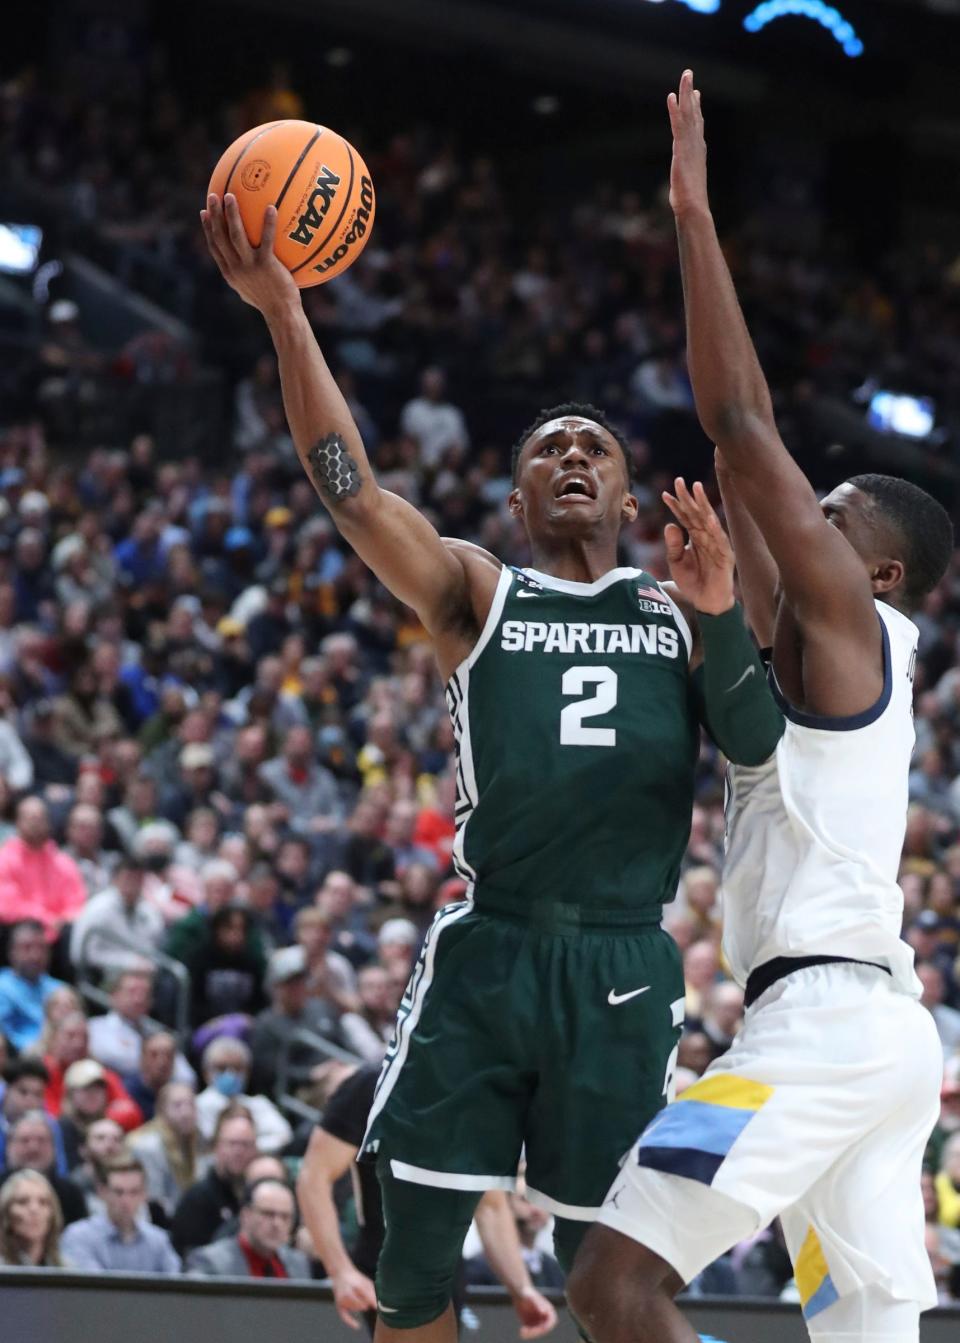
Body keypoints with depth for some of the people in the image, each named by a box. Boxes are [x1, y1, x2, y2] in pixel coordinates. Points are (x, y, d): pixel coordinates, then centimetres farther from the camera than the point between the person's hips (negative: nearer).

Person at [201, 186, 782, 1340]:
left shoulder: (680, 614, 14)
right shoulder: (474, 594, 8)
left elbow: (763, 750, 2)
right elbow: (350, 488, -7)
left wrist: (720, 611, -12)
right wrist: (284, 314, -17)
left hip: (624, 966, 1)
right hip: (486, 951, -1)